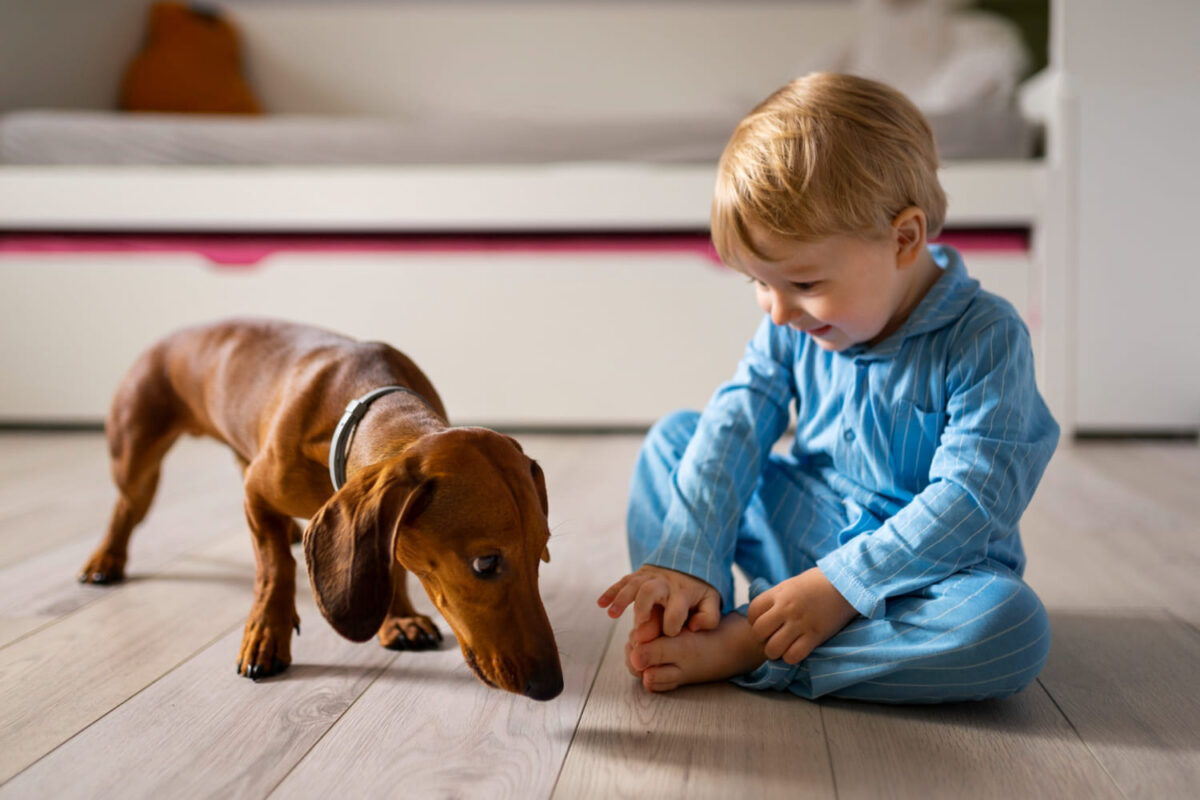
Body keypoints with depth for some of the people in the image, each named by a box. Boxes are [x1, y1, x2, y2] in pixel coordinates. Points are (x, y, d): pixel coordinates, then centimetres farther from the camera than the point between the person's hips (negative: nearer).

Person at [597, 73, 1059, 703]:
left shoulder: (985, 338, -20)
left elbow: (971, 498, -25)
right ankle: (678, 622, -20)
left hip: (921, 564, -4)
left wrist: (842, 584, -31)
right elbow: (735, 428, -7)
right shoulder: (792, 327, -2)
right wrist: (687, 560, -19)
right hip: (798, 531, 5)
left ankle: (742, 647, -34)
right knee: (675, 433, 2)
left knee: (1015, 626, -38)